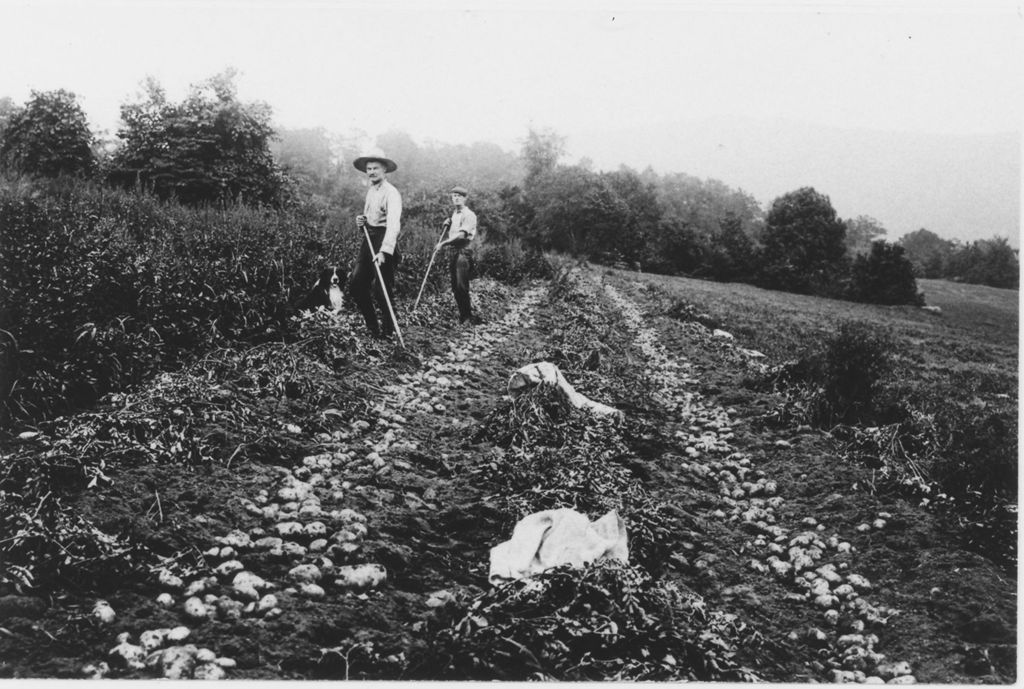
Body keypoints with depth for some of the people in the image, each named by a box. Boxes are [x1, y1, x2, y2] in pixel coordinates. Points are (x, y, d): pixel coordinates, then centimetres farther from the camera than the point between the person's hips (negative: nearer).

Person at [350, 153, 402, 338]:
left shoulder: (391, 193, -12)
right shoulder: (370, 191, 16)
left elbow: (393, 224, -24)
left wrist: (384, 251, -35)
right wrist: (361, 220, 4)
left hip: (383, 239, -9)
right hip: (368, 239, 9)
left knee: (382, 289, -6)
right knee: (356, 284, 3)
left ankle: (388, 332, 8)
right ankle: (373, 327, 15)